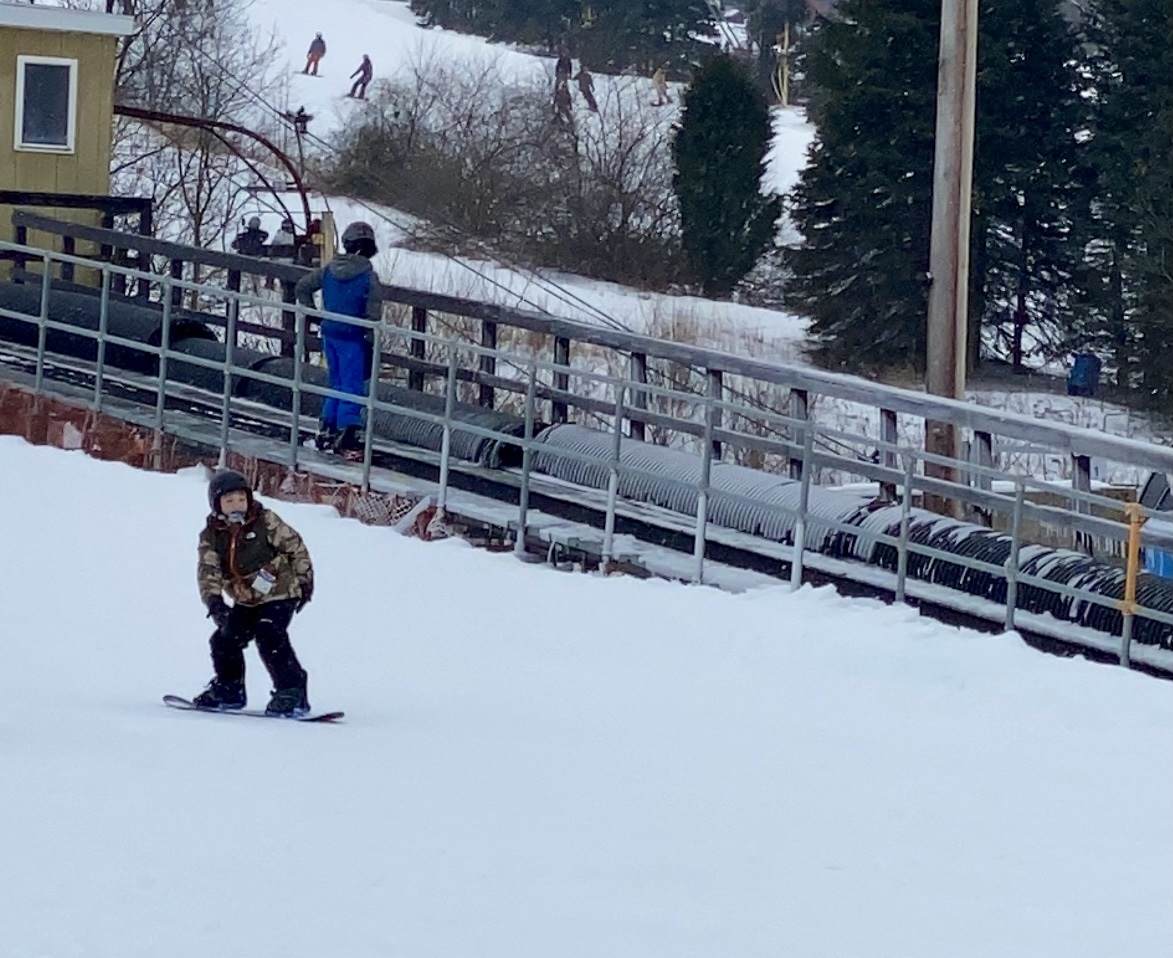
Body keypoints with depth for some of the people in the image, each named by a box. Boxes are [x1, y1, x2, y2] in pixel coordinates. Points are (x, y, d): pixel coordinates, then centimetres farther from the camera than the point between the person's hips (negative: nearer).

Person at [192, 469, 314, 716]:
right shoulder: (211, 536, -2)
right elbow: (208, 571, -12)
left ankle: (292, 691, -22)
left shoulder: (266, 522, -11)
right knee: (225, 639, 2)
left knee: (269, 637, -24)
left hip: (280, 594, -6)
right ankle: (229, 689, 24)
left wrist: (304, 580, -1)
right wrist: (214, 601, -27)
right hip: (246, 601, 6)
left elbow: (295, 546, -3)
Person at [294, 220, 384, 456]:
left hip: (329, 334, 5)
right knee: (352, 386, 0)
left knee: (336, 383, 18)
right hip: (352, 337, -5)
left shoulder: (329, 269, 1)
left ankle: (327, 431, 20)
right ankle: (346, 435, -3)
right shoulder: (368, 277, -14)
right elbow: (373, 313, -15)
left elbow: (302, 287, 7)